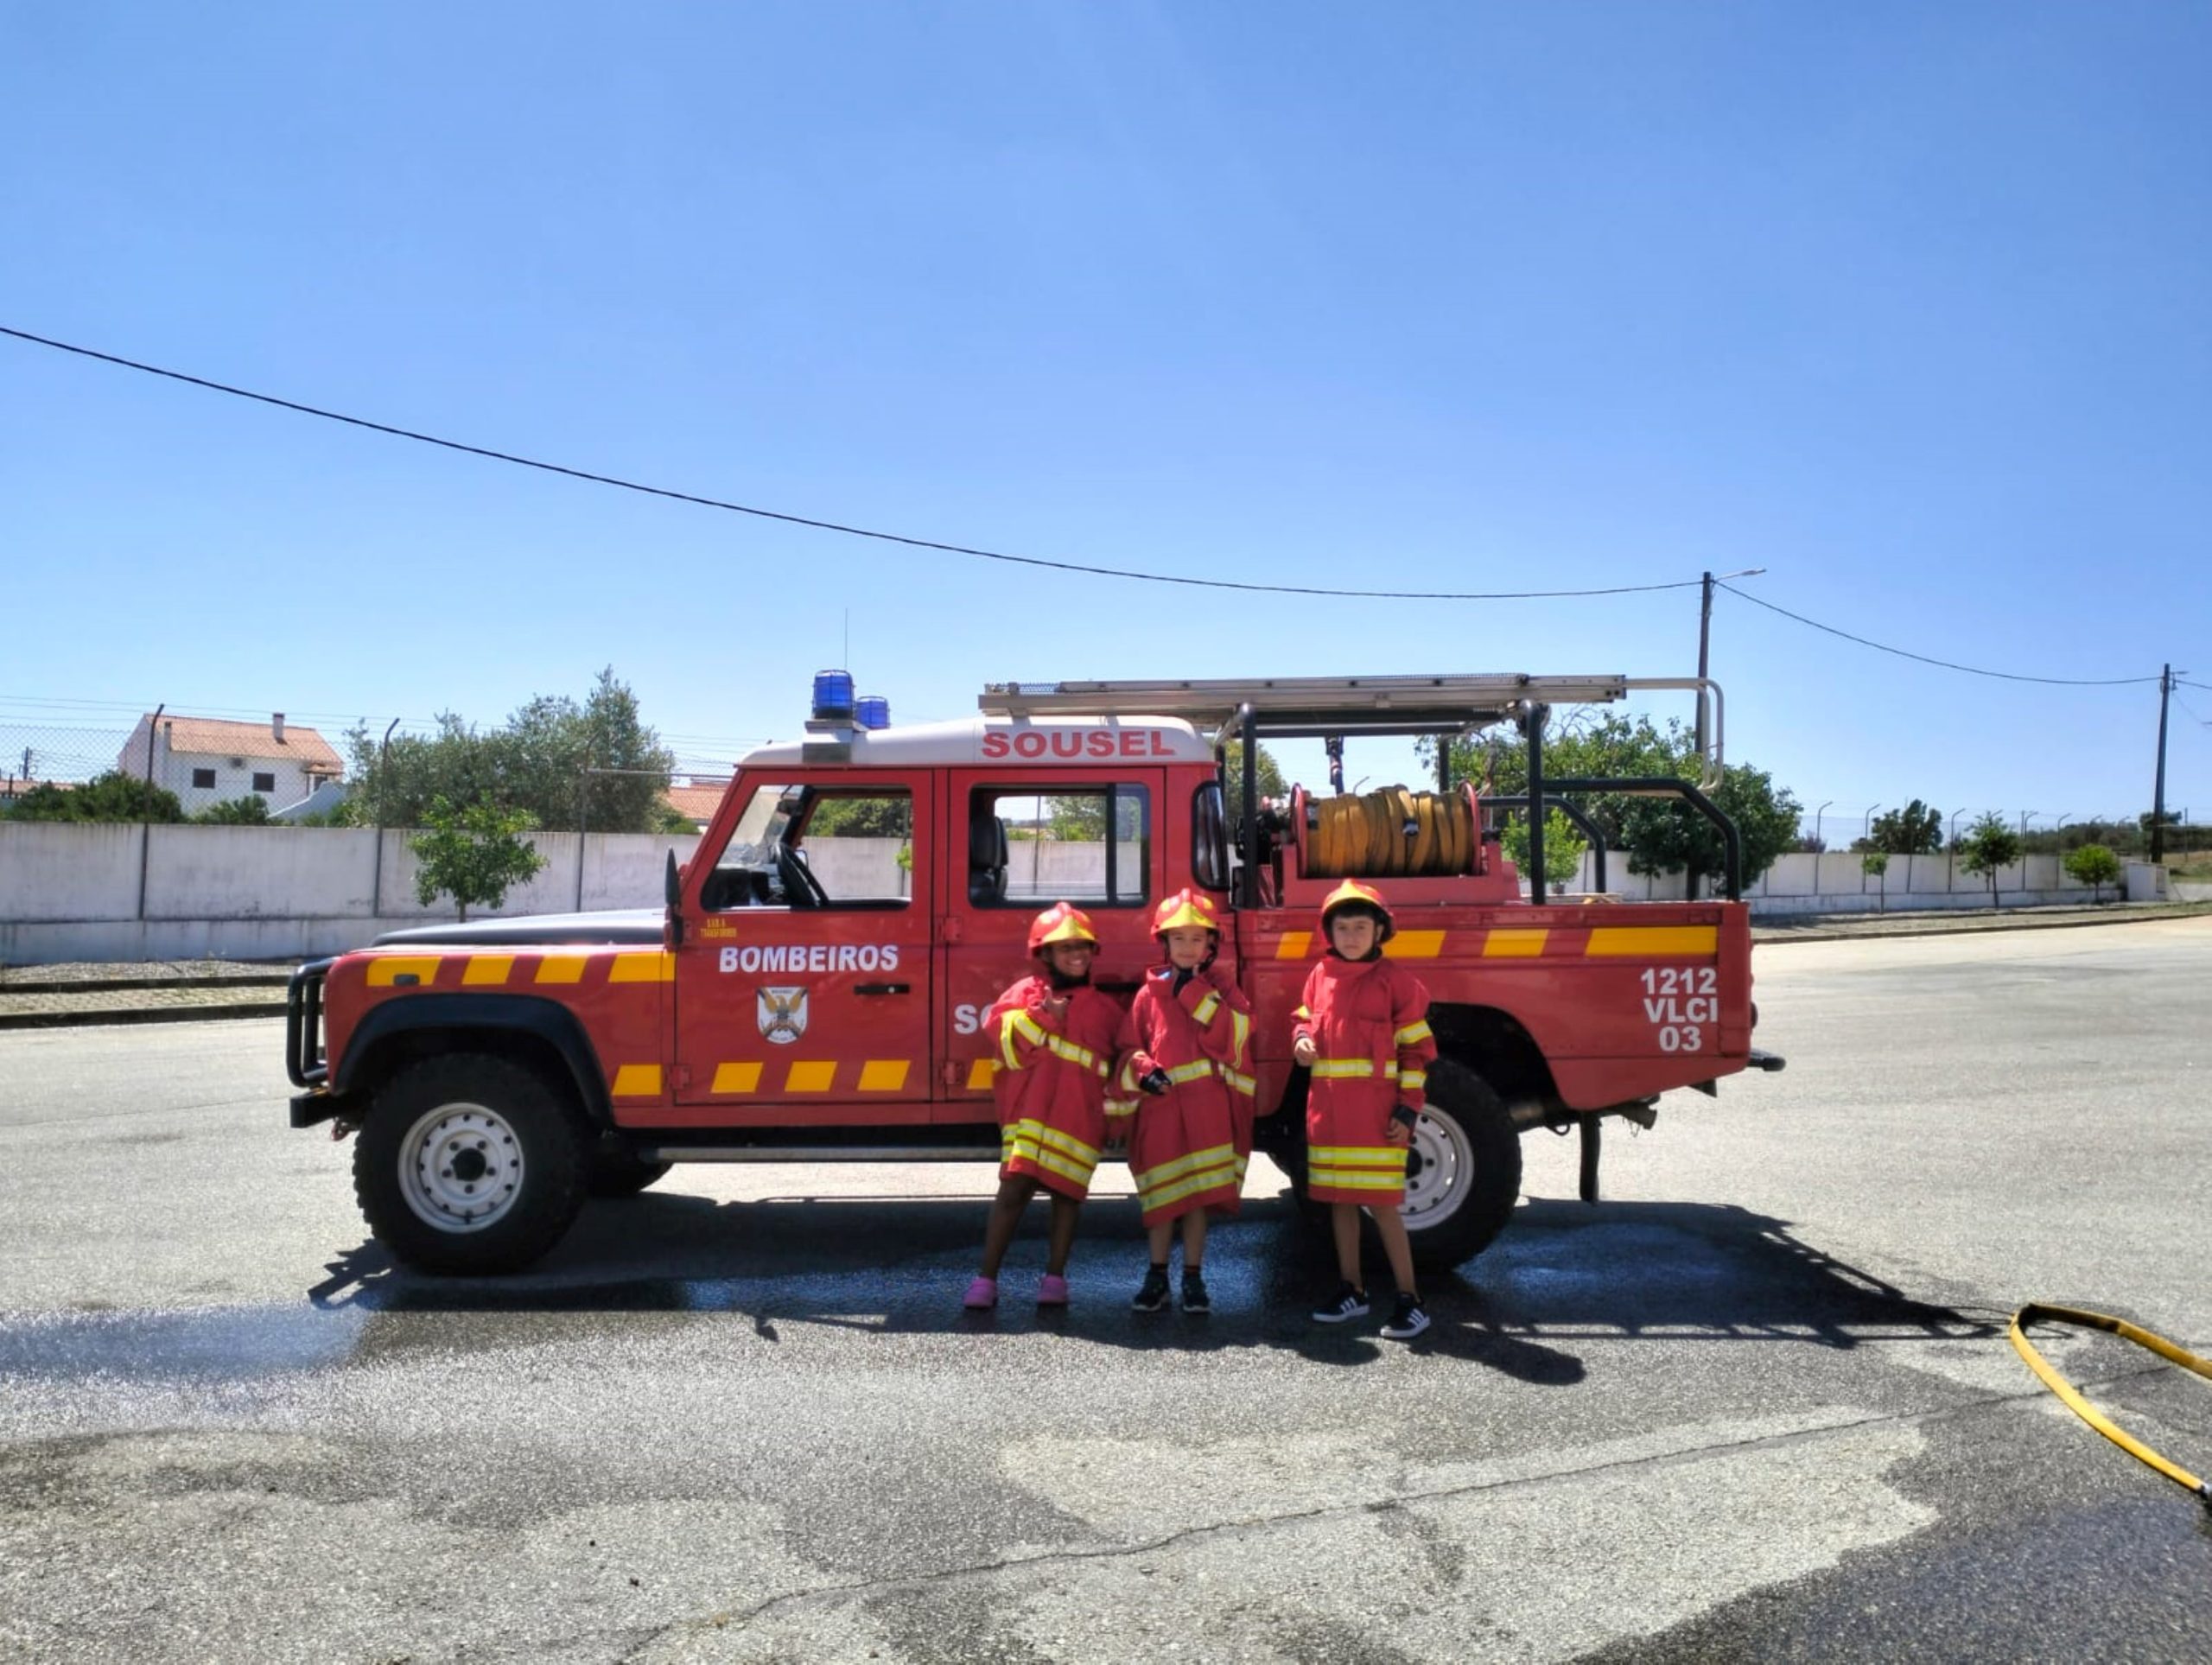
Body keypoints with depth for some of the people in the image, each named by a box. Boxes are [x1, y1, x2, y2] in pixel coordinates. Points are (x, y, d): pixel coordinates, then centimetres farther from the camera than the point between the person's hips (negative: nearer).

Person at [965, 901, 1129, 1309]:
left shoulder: (1105, 1009, 13)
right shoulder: (1025, 993, 6)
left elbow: (1116, 1065, 17)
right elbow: (1009, 1045, -6)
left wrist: (1117, 1113, 12)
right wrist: (1043, 1015, -14)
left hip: (1080, 1116, 2)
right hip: (1029, 1110, -2)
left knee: (1067, 1193, 3)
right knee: (1013, 1188, -7)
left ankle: (1055, 1278, 15)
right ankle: (986, 1279, -1)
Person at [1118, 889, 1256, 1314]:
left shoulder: (1222, 988, 7)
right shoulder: (1149, 993, 6)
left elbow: (1230, 1035, -10)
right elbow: (1131, 1048, 8)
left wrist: (1196, 990, -11)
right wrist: (1144, 1071, -12)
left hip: (1206, 1105, -1)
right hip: (1160, 1104, 1)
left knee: (1199, 1194, 3)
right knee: (1161, 1195, 7)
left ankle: (1193, 1277, 15)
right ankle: (1157, 1276, 21)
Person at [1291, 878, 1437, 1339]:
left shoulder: (1394, 979, -6)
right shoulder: (1321, 975, 7)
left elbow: (1415, 1048, -5)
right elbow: (1305, 1019, 22)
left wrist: (1408, 1110, -10)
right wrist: (1301, 1041, -3)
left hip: (1376, 1111, -5)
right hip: (1327, 1108, 6)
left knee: (1383, 1204, -4)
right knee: (1339, 1199, 13)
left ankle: (1410, 1300, 5)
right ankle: (1351, 1290, 26)